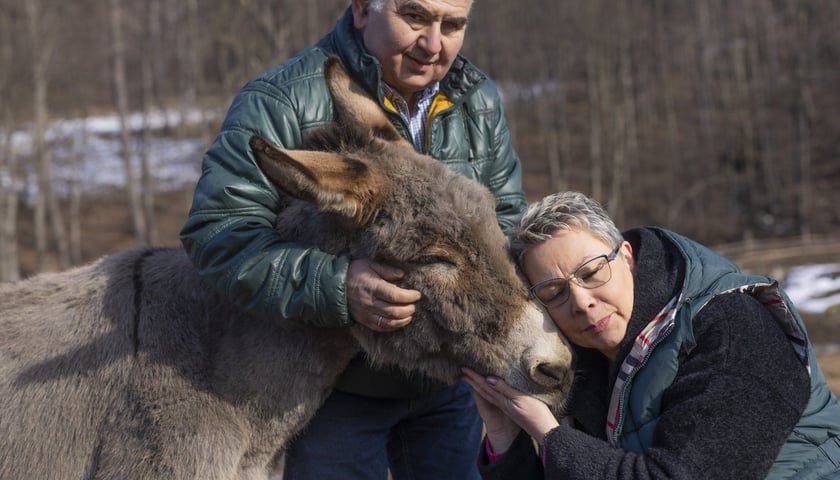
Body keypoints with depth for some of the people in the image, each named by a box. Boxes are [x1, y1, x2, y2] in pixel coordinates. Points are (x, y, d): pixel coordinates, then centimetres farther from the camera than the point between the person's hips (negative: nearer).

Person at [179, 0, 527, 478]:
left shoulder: (480, 100, 1)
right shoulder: (282, 100, -18)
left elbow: (509, 219, 6)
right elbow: (217, 229, -25)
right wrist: (336, 287, -38)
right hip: (336, 388, -5)